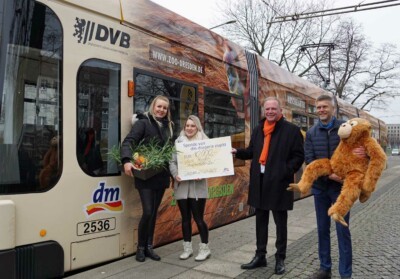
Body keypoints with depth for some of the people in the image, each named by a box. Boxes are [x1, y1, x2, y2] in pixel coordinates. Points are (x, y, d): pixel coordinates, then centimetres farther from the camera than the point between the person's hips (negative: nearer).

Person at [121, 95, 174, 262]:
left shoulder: (168, 126, 13)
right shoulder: (143, 122, -6)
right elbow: (128, 142, -17)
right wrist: (127, 161, -35)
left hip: (161, 175, 6)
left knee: (154, 212, 11)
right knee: (147, 211, -8)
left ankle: (149, 247, 22)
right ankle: (140, 248, 12)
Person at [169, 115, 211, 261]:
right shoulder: (178, 142, 7)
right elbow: (172, 161, 6)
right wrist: (175, 175, -11)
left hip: (197, 186, -2)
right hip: (181, 185, 3)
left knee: (198, 218, 0)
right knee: (185, 218, 11)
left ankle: (204, 248, 15)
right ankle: (187, 248, 23)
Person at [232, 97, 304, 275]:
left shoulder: (291, 130, -5)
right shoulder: (258, 130, 12)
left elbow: (298, 156, -6)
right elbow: (252, 152, 17)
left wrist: (285, 171, -19)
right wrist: (237, 152, 0)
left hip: (279, 181, -5)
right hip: (259, 181, 6)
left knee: (280, 222, 7)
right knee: (260, 221, 14)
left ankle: (280, 259, 22)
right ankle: (260, 256, 27)